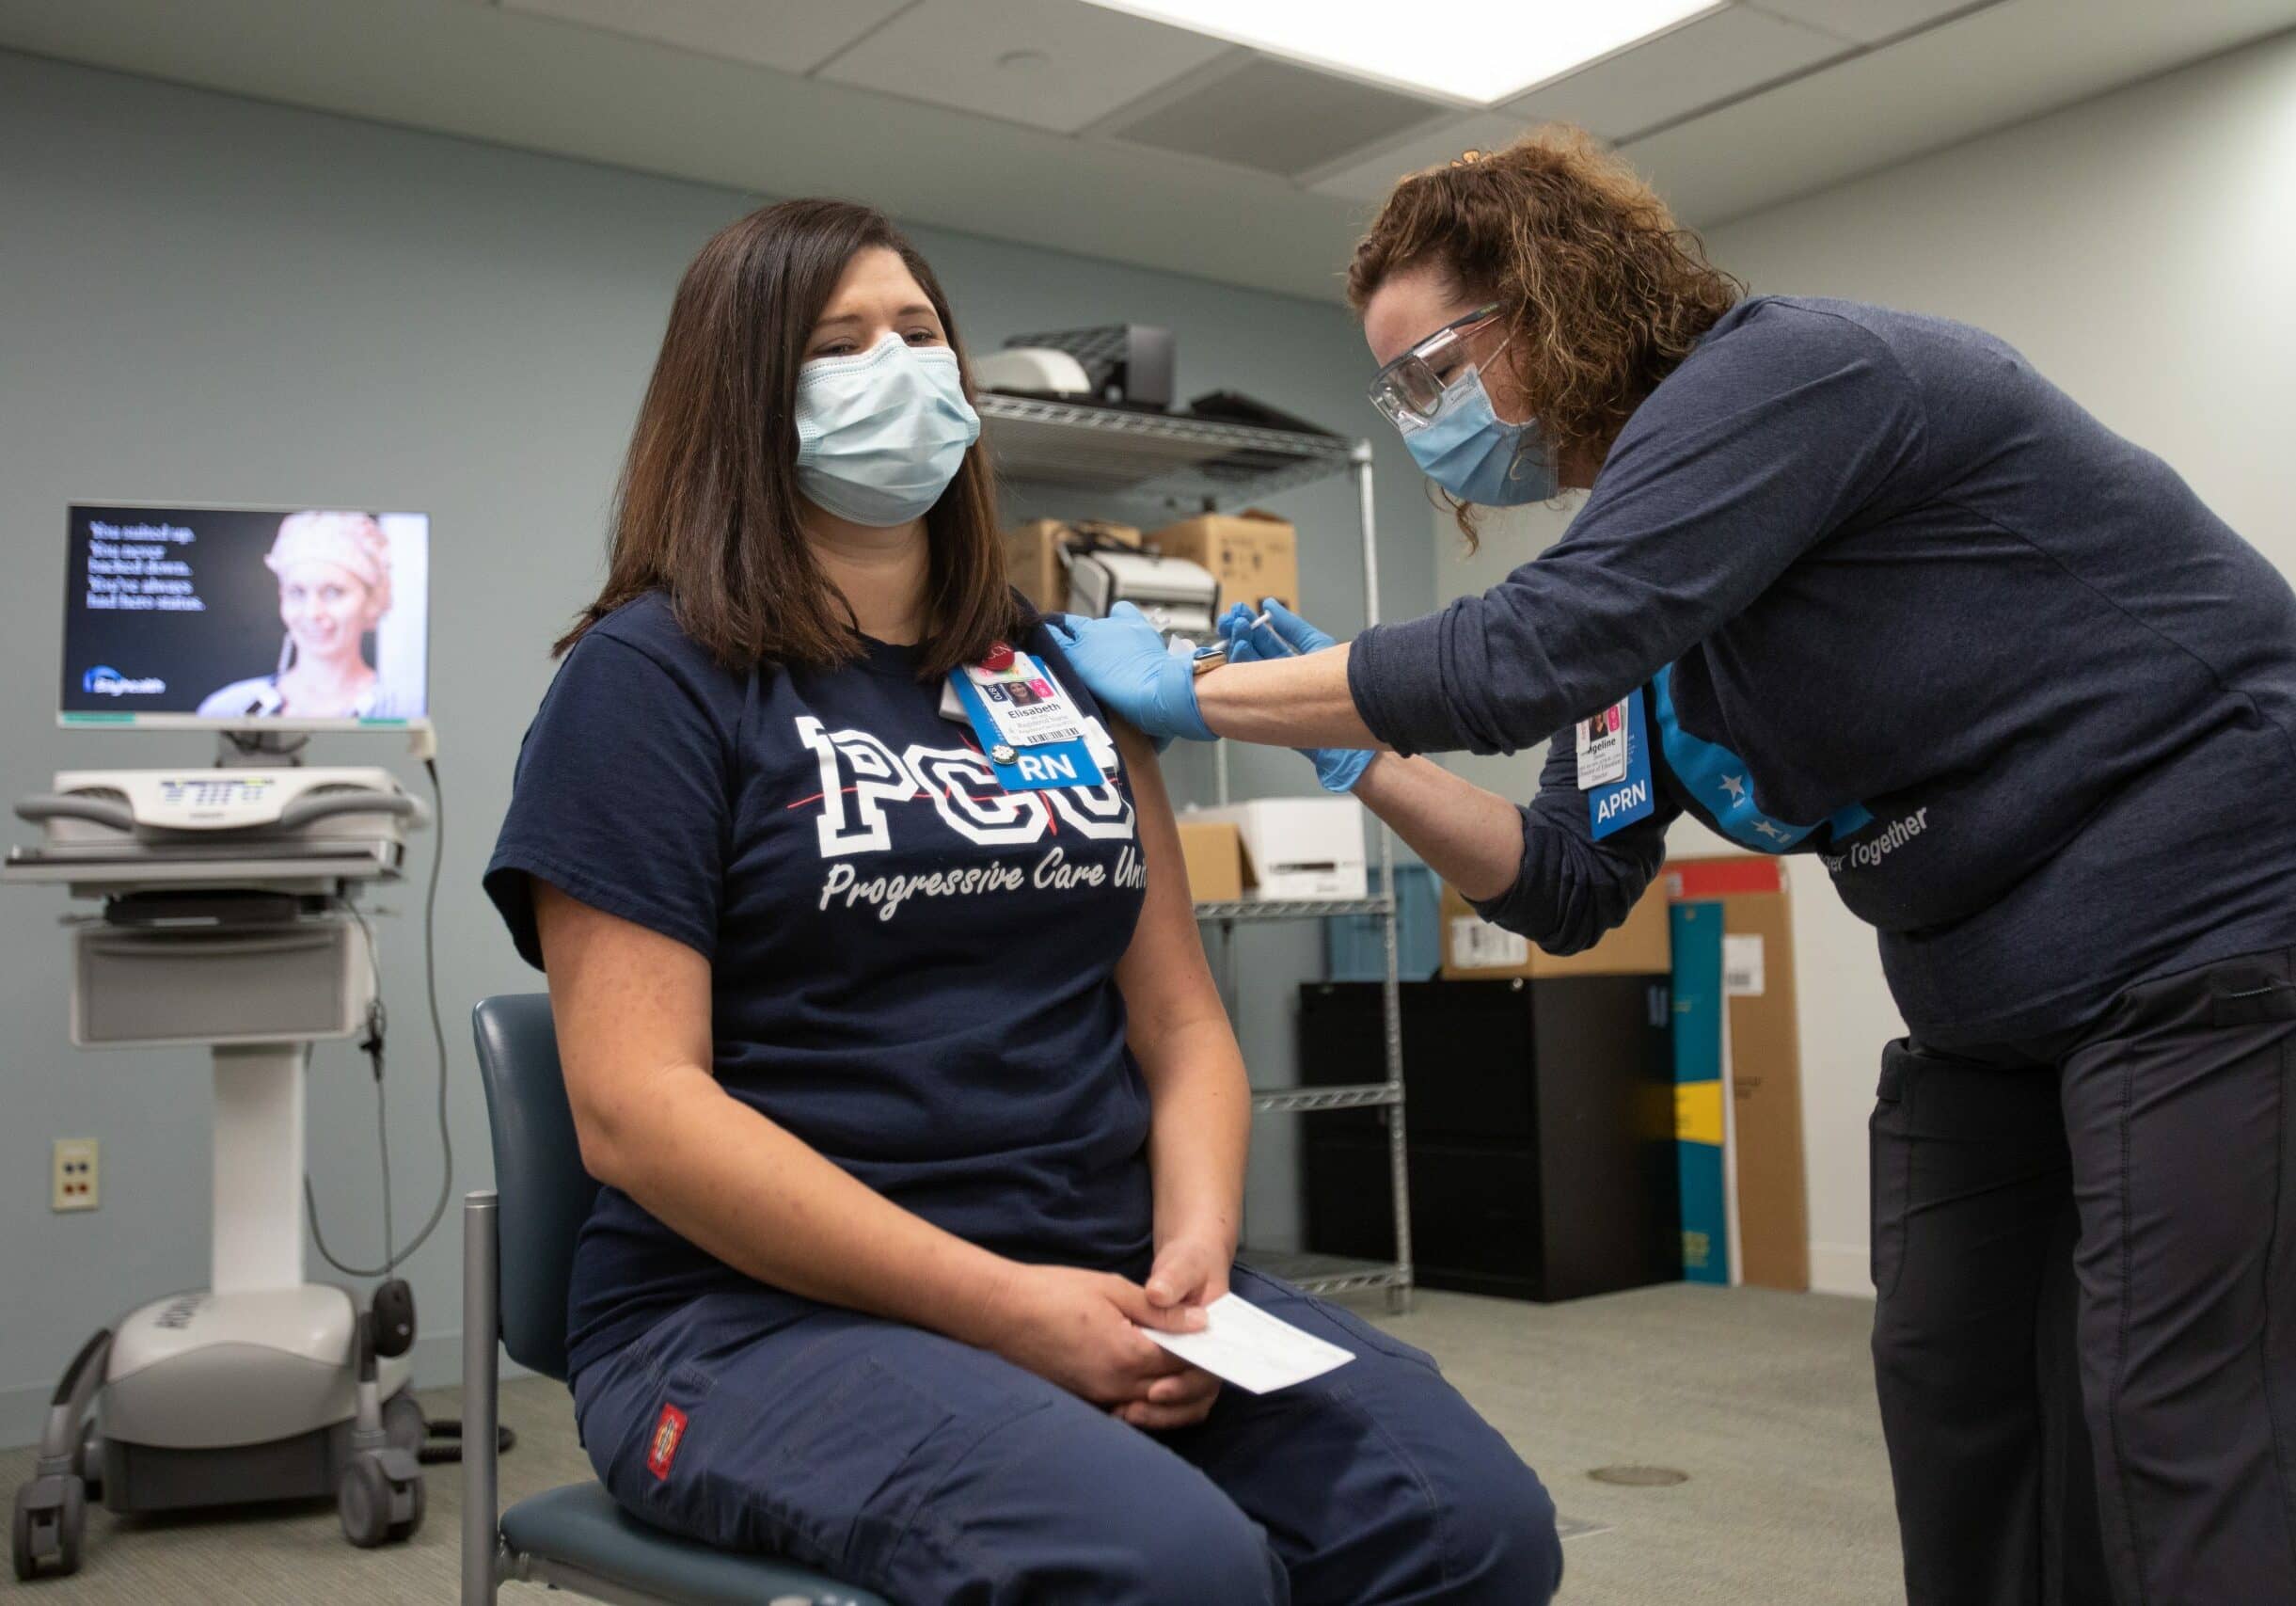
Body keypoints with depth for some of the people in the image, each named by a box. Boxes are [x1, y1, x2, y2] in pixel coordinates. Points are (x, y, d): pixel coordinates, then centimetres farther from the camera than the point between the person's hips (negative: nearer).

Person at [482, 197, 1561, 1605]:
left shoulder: (1064, 674, 15)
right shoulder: (652, 677, -2)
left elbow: (1181, 1023, 13)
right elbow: (636, 1107, -12)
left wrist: (1195, 1251, -8)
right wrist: (1001, 1307, -18)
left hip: (1111, 1289, 5)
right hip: (765, 1311, -5)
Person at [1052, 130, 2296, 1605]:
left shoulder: (1785, 373, -17)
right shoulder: (1650, 578, 9)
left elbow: (1526, 654, -29)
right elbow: (1571, 889, 7)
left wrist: (1194, 697, -20)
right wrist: (1359, 758, -4)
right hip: (1990, 1011, 9)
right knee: (1957, 1437, 10)